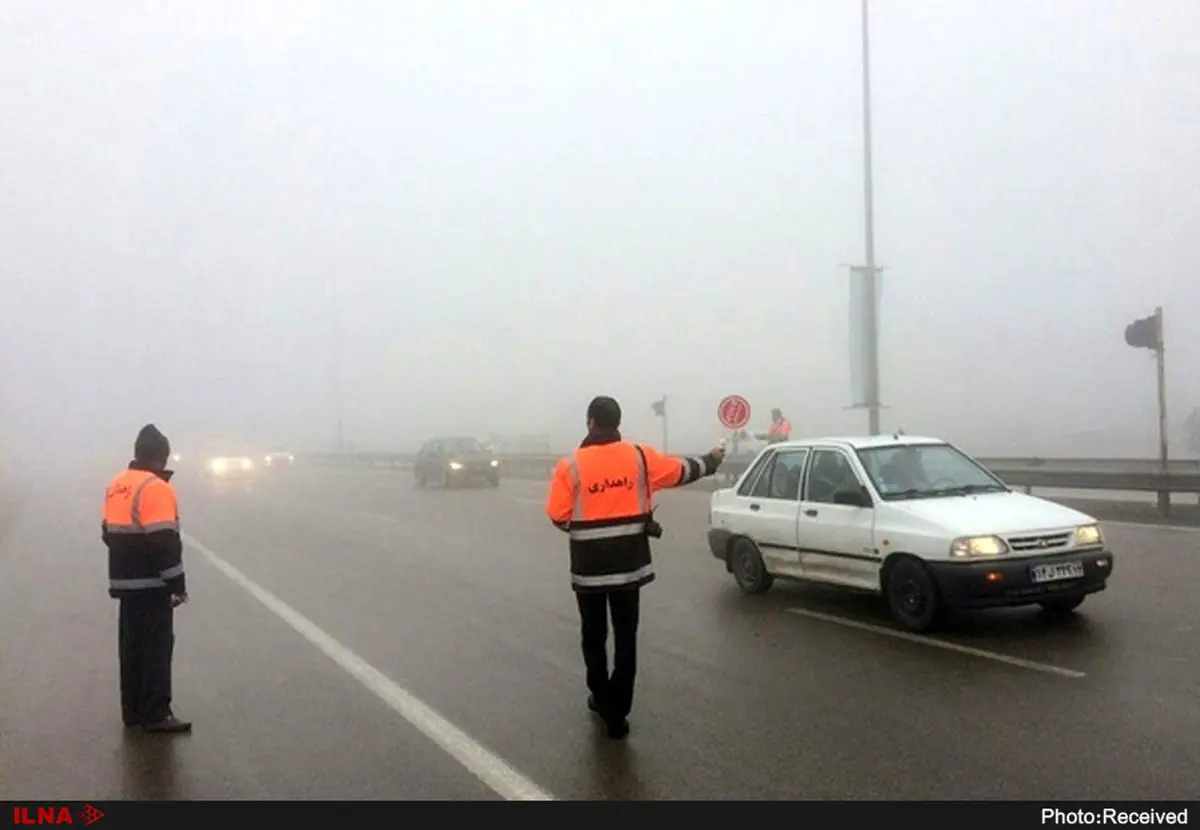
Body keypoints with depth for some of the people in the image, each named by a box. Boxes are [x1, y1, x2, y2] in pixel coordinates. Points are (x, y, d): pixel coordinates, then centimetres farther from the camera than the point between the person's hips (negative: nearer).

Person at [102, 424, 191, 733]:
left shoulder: (116, 486, 11)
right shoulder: (155, 488, -17)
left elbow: (110, 533, 19)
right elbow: (164, 543, -21)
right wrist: (177, 584, -16)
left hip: (125, 581, 9)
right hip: (152, 583, -9)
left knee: (132, 645, 14)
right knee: (157, 647, -4)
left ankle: (133, 709, 21)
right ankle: (156, 714, -3)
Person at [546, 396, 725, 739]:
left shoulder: (571, 465, -11)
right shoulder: (640, 456, -4)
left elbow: (558, 516, -9)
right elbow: (681, 471, 10)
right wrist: (712, 461, 29)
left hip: (589, 566, -1)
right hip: (629, 563, 2)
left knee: (594, 635, 16)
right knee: (625, 637, 8)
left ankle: (602, 699, 29)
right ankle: (617, 711, 8)